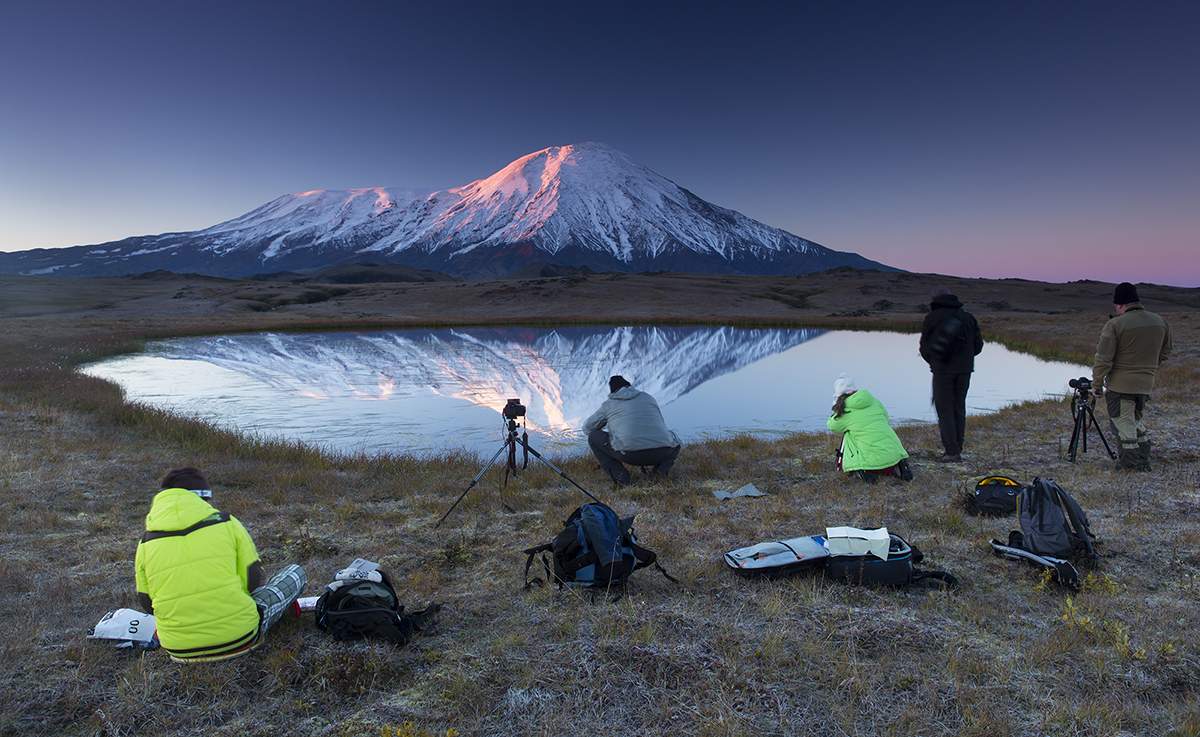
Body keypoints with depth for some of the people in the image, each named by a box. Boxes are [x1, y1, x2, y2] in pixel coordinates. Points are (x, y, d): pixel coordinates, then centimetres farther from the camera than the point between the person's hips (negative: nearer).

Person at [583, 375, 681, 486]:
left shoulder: (608, 404, 17)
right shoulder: (648, 398, 24)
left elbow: (587, 427, 30)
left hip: (630, 454, -3)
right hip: (661, 453, 3)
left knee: (593, 437, 19)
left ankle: (619, 474, 3)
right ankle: (662, 468, 7)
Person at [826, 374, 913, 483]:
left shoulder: (845, 412, -5)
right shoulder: (874, 401, 8)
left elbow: (832, 426, 13)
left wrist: (837, 408, 17)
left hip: (873, 459, -5)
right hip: (894, 454, 5)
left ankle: (864, 471, -5)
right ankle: (896, 467, 7)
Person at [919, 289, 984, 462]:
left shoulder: (932, 317, -1)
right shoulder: (967, 317, 11)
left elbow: (924, 346, 2)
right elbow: (978, 345, 13)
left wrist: (933, 362, 20)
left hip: (943, 369, -4)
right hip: (965, 369, 4)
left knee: (944, 409, -1)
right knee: (959, 408, 12)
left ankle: (951, 452, -6)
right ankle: (957, 449, 14)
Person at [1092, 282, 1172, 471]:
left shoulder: (1115, 325, -16)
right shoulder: (1160, 322, 5)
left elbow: (1103, 359, -15)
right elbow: (1165, 353, 18)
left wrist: (1097, 384, -4)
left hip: (1120, 385, -7)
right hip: (1146, 384, 7)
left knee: (1123, 423, 3)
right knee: (1135, 419, 22)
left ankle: (1131, 463, 7)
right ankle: (1144, 460, 25)